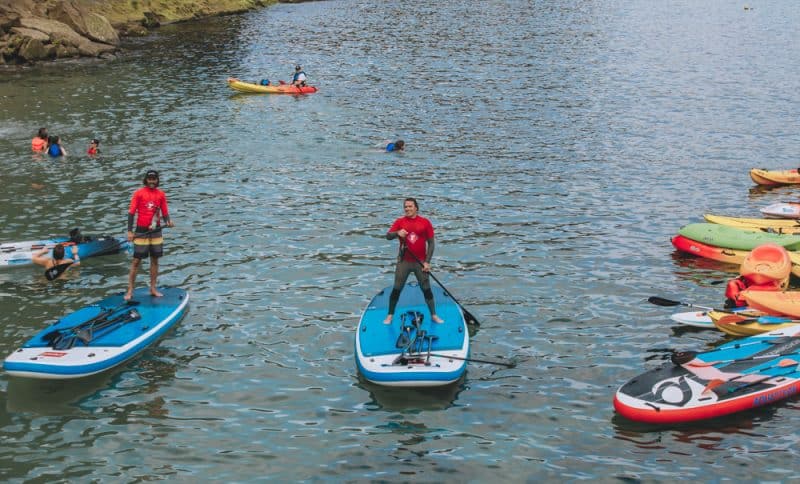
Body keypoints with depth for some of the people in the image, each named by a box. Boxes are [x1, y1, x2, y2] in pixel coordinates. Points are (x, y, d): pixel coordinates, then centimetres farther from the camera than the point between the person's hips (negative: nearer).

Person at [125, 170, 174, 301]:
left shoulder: (161, 194, 6)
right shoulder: (139, 193, -4)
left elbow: (164, 212, 9)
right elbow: (131, 212, -4)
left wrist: (168, 221, -13)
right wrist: (130, 231, -11)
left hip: (156, 231, 4)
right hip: (141, 231, -4)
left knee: (155, 260, 9)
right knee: (136, 261, -2)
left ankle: (153, 288, 19)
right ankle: (130, 290, 3)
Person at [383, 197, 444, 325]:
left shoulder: (425, 222, -1)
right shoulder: (400, 222, 1)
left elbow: (431, 243, 0)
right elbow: (388, 236, -8)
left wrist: (427, 262, -6)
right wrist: (397, 233, -30)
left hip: (420, 262, 0)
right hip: (404, 261, 0)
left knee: (426, 289, 5)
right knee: (396, 289, 4)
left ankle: (433, 315, 17)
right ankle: (390, 315, 15)